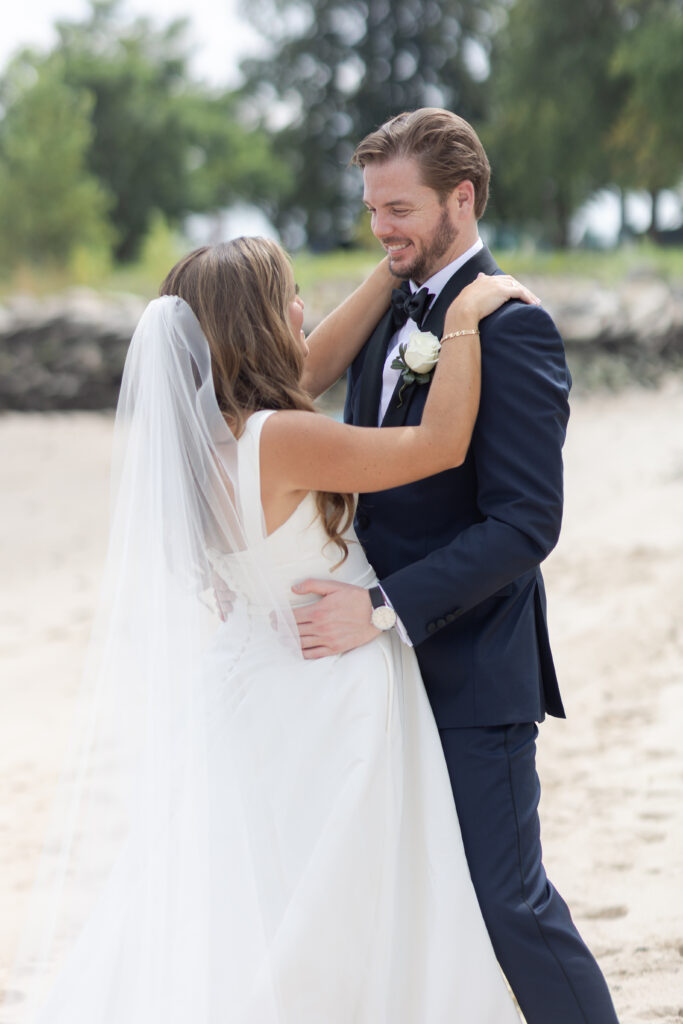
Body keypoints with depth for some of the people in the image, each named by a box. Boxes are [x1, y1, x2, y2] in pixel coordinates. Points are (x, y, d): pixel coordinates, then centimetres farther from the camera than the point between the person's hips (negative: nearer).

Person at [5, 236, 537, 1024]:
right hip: (323, 703, -8)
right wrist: (464, 320, -9)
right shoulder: (278, 440, -25)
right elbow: (441, 443, -19)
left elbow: (324, 355, 14)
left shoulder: (203, 423, 0)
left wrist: (400, 264, 17)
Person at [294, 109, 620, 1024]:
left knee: (505, 898, -2)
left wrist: (384, 608, -27)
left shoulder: (510, 328, -16)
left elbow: (526, 523, -22)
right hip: (388, 666, 8)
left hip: (471, 675, -8)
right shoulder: (391, 315, 11)